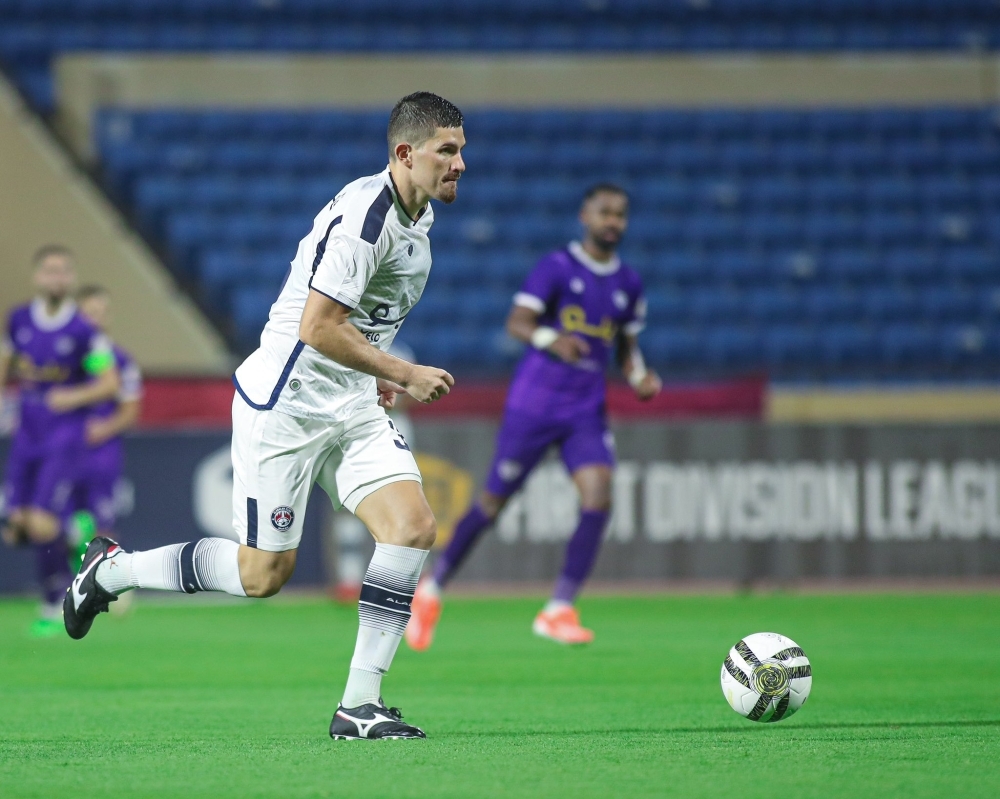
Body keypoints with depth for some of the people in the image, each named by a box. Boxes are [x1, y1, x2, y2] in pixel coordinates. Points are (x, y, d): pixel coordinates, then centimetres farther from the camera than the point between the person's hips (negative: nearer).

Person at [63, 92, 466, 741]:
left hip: (353, 407, 9)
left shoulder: (418, 215, 9)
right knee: (263, 574, -2)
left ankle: (359, 705, -8)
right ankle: (111, 569, 21)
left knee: (414, 525, -11)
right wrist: (402, 373, -19)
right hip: (285, 401, -9)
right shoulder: (364, 214, -22)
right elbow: (316, 326, -26)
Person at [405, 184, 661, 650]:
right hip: (534, 400, -4)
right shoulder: (557, 267, -5)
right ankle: (432, 590, 20)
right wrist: (551, 340, -33)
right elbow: (517, 322, -13)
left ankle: (559, 610, -13)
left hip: (586, 410, 4)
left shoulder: (628, 284, 11)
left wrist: (640, 377, 0)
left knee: (598, 494, -17)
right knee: (495, 501, 0)